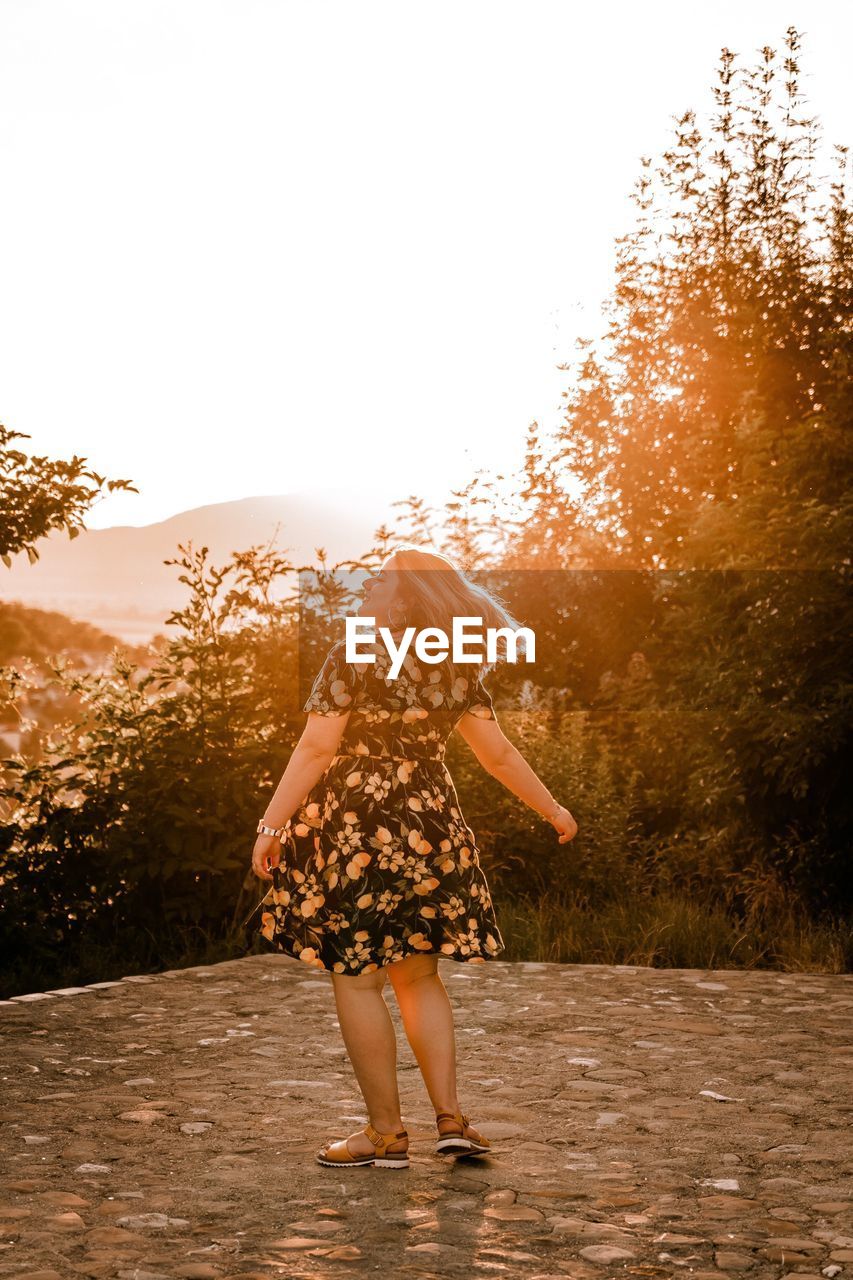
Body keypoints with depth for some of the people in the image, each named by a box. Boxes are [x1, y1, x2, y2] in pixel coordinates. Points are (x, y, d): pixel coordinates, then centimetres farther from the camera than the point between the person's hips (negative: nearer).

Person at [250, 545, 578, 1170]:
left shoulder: (353, 655, -9)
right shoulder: (459, 668, 6)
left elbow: (316, 748, -13)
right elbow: (500, 754, 11)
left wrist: (271, 825, -10)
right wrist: (553, 810, 23)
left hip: (356, 827, -6)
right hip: (431, 830, 6)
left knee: (358, 980, 2)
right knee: (418, 977, 16)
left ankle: (387, 1134, 6)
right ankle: (451, 1118, 11)